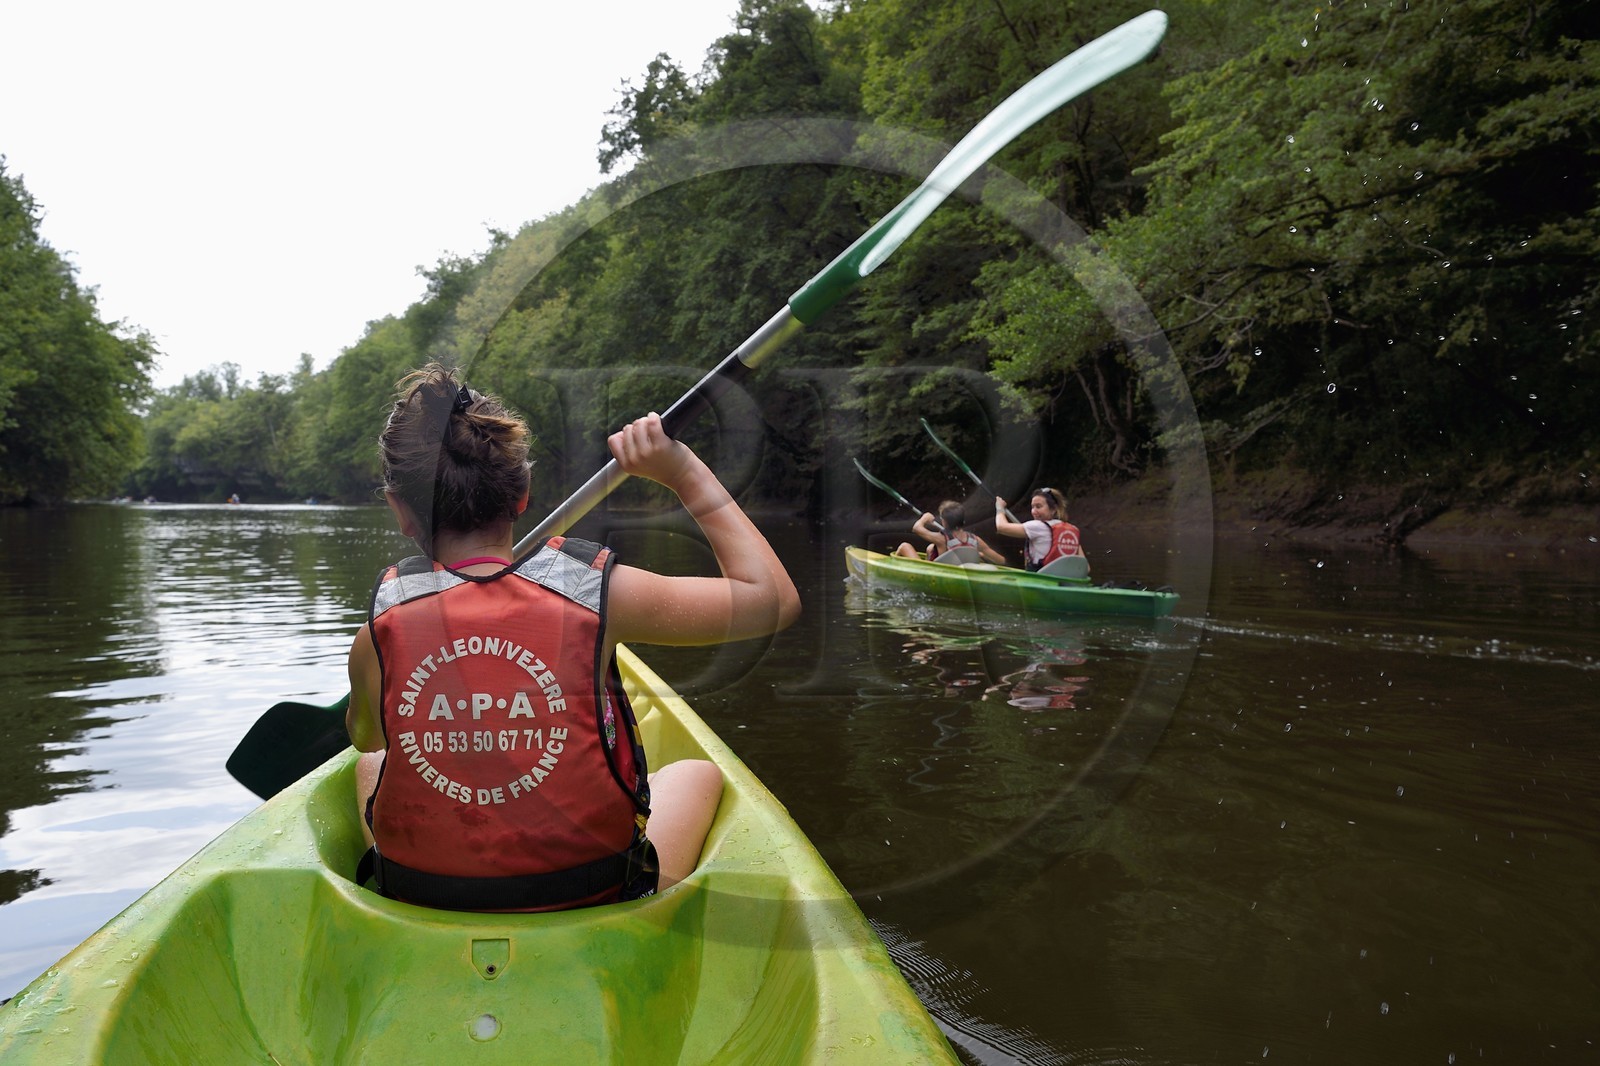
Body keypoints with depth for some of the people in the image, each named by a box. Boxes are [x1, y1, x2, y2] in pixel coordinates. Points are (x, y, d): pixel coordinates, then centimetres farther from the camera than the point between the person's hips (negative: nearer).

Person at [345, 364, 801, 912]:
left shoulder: (381, 629, -14)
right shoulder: (595, 591, -20)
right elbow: (774, 598, -10)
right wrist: (687, 473, -7)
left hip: (418, 904, 2)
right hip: (592, 903, -2)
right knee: (697, 772, 28)